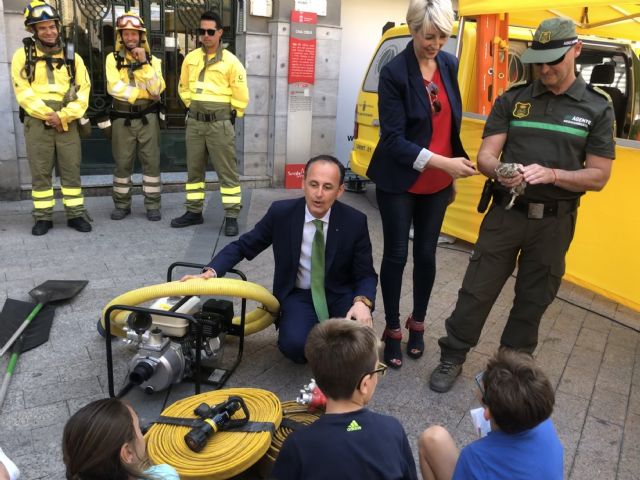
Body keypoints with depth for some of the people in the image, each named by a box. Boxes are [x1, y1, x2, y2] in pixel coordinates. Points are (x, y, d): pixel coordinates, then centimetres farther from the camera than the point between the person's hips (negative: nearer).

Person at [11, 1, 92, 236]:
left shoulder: (72, 56, 9)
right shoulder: (23, 55, 4)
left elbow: (83, 91, 2)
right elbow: (23, 92, -4)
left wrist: (64, 116, -11)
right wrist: (47, 114, -13)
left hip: (67, 123, 1)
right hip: (37, 122, -1)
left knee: (72, 170, 3)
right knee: (40, 172, 3)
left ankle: (75, 214, 11)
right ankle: (43, 217, 11)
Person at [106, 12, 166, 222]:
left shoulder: (152, 60, 6)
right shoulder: (113, 59, 3)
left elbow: (157, 89, -8)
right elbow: (114, 87, -12)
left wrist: (144, 63, -14)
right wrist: (145, 93, -11)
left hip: (148, 117, 1)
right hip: (123, 118, 0)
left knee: (151, 161, 0)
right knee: (122, 163, 4)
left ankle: (153, 205, 8)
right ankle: (122, 204, 15)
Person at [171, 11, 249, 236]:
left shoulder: (230, 62, -8)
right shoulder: (191, 58, 7)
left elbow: (241, 96, -5)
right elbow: (184, 87, 20)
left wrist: (228, 116, 1)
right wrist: (193, 107, 15)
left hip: (219, 123, -5)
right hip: (194, 122, 5)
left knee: (227, 171, -2)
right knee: (194, 169, 12)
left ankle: (231, 217, 3)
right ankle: (194, 212, 23)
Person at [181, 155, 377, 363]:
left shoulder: (355, 221, -12)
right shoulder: (281, 212, -13)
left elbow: (366, 274, -6)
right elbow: (242, 246, -3)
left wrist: (362, 301, -29)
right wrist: (209, 272, -20)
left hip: (341, 294, 1)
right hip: (298, 295, -1)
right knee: (295, 345, -30)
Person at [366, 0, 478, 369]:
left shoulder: (450, 65, 2)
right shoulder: (394, 72, -15)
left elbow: (452, 125, 11)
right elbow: (393, 139, -19)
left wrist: (452, 175, 14)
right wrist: (442, 162, -27)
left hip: (437, 185, 5)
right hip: (399, 184, -4)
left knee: (427, 254, 12)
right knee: (396, 255, 4)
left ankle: (418, 324, 31)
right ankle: (393, 329, 22)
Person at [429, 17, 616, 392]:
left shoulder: (598, 108, -1)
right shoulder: (512, 99, 1)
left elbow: (599, 176, -4)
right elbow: (486, 155, -3)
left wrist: (550, 174, -21)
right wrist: (500, 172, -27)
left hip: (554, 221, 0)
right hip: (506, 212, 0)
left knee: (533, 301, 12)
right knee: (477, 290, 3)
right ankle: (452, 359, 20)